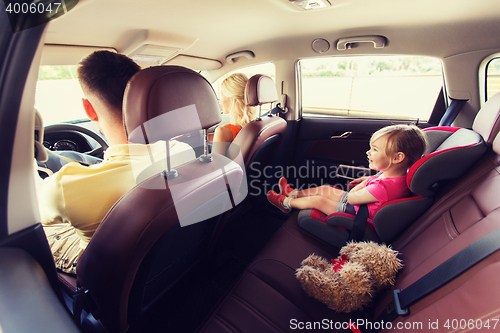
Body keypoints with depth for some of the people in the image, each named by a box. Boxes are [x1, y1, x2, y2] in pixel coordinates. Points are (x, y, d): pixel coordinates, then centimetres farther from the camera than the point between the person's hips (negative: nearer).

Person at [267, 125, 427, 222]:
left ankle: (286, 202, 23)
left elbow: (351, 197, -26)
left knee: (316, 200, -3)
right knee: (325, 189, 13)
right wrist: (370, 179, -1)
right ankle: (293, 193, 34)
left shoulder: (383, 187, -40)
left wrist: (363, 185, -10)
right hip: (356, 202, 9)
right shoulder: (400, 173, -12)